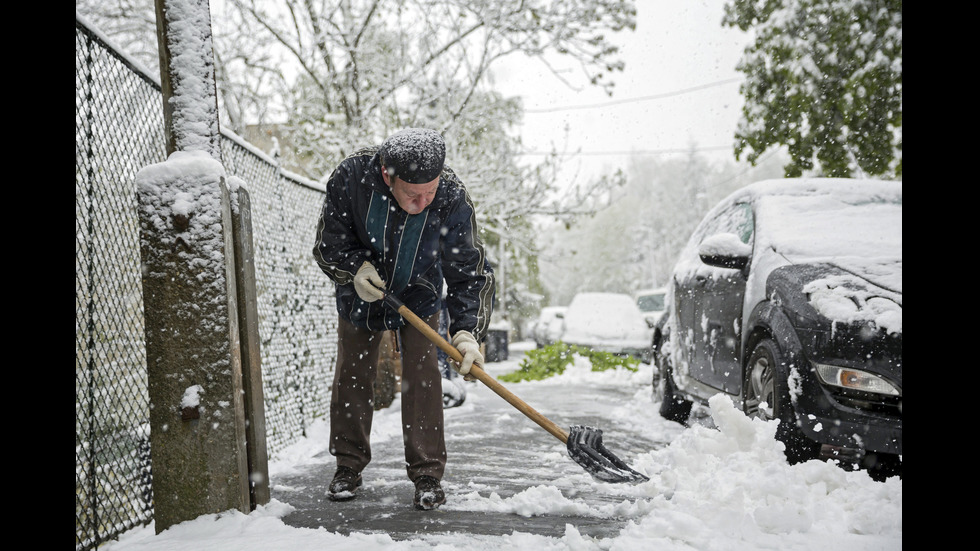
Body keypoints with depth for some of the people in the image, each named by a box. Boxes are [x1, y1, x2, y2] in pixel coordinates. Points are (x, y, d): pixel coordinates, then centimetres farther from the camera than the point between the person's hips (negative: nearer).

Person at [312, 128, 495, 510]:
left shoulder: (452, 199, -32)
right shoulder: (351, 177, -32)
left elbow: (470, 271, -25)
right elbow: (327, 244, -15)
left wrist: (467, 331, -35)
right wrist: (355, 268, -32)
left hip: (419, 297, -1)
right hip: (360, 293, 1)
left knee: (421, 377, -6)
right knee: (351, 377, 6)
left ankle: (427, 475, 5)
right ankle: (349, 467, 23)